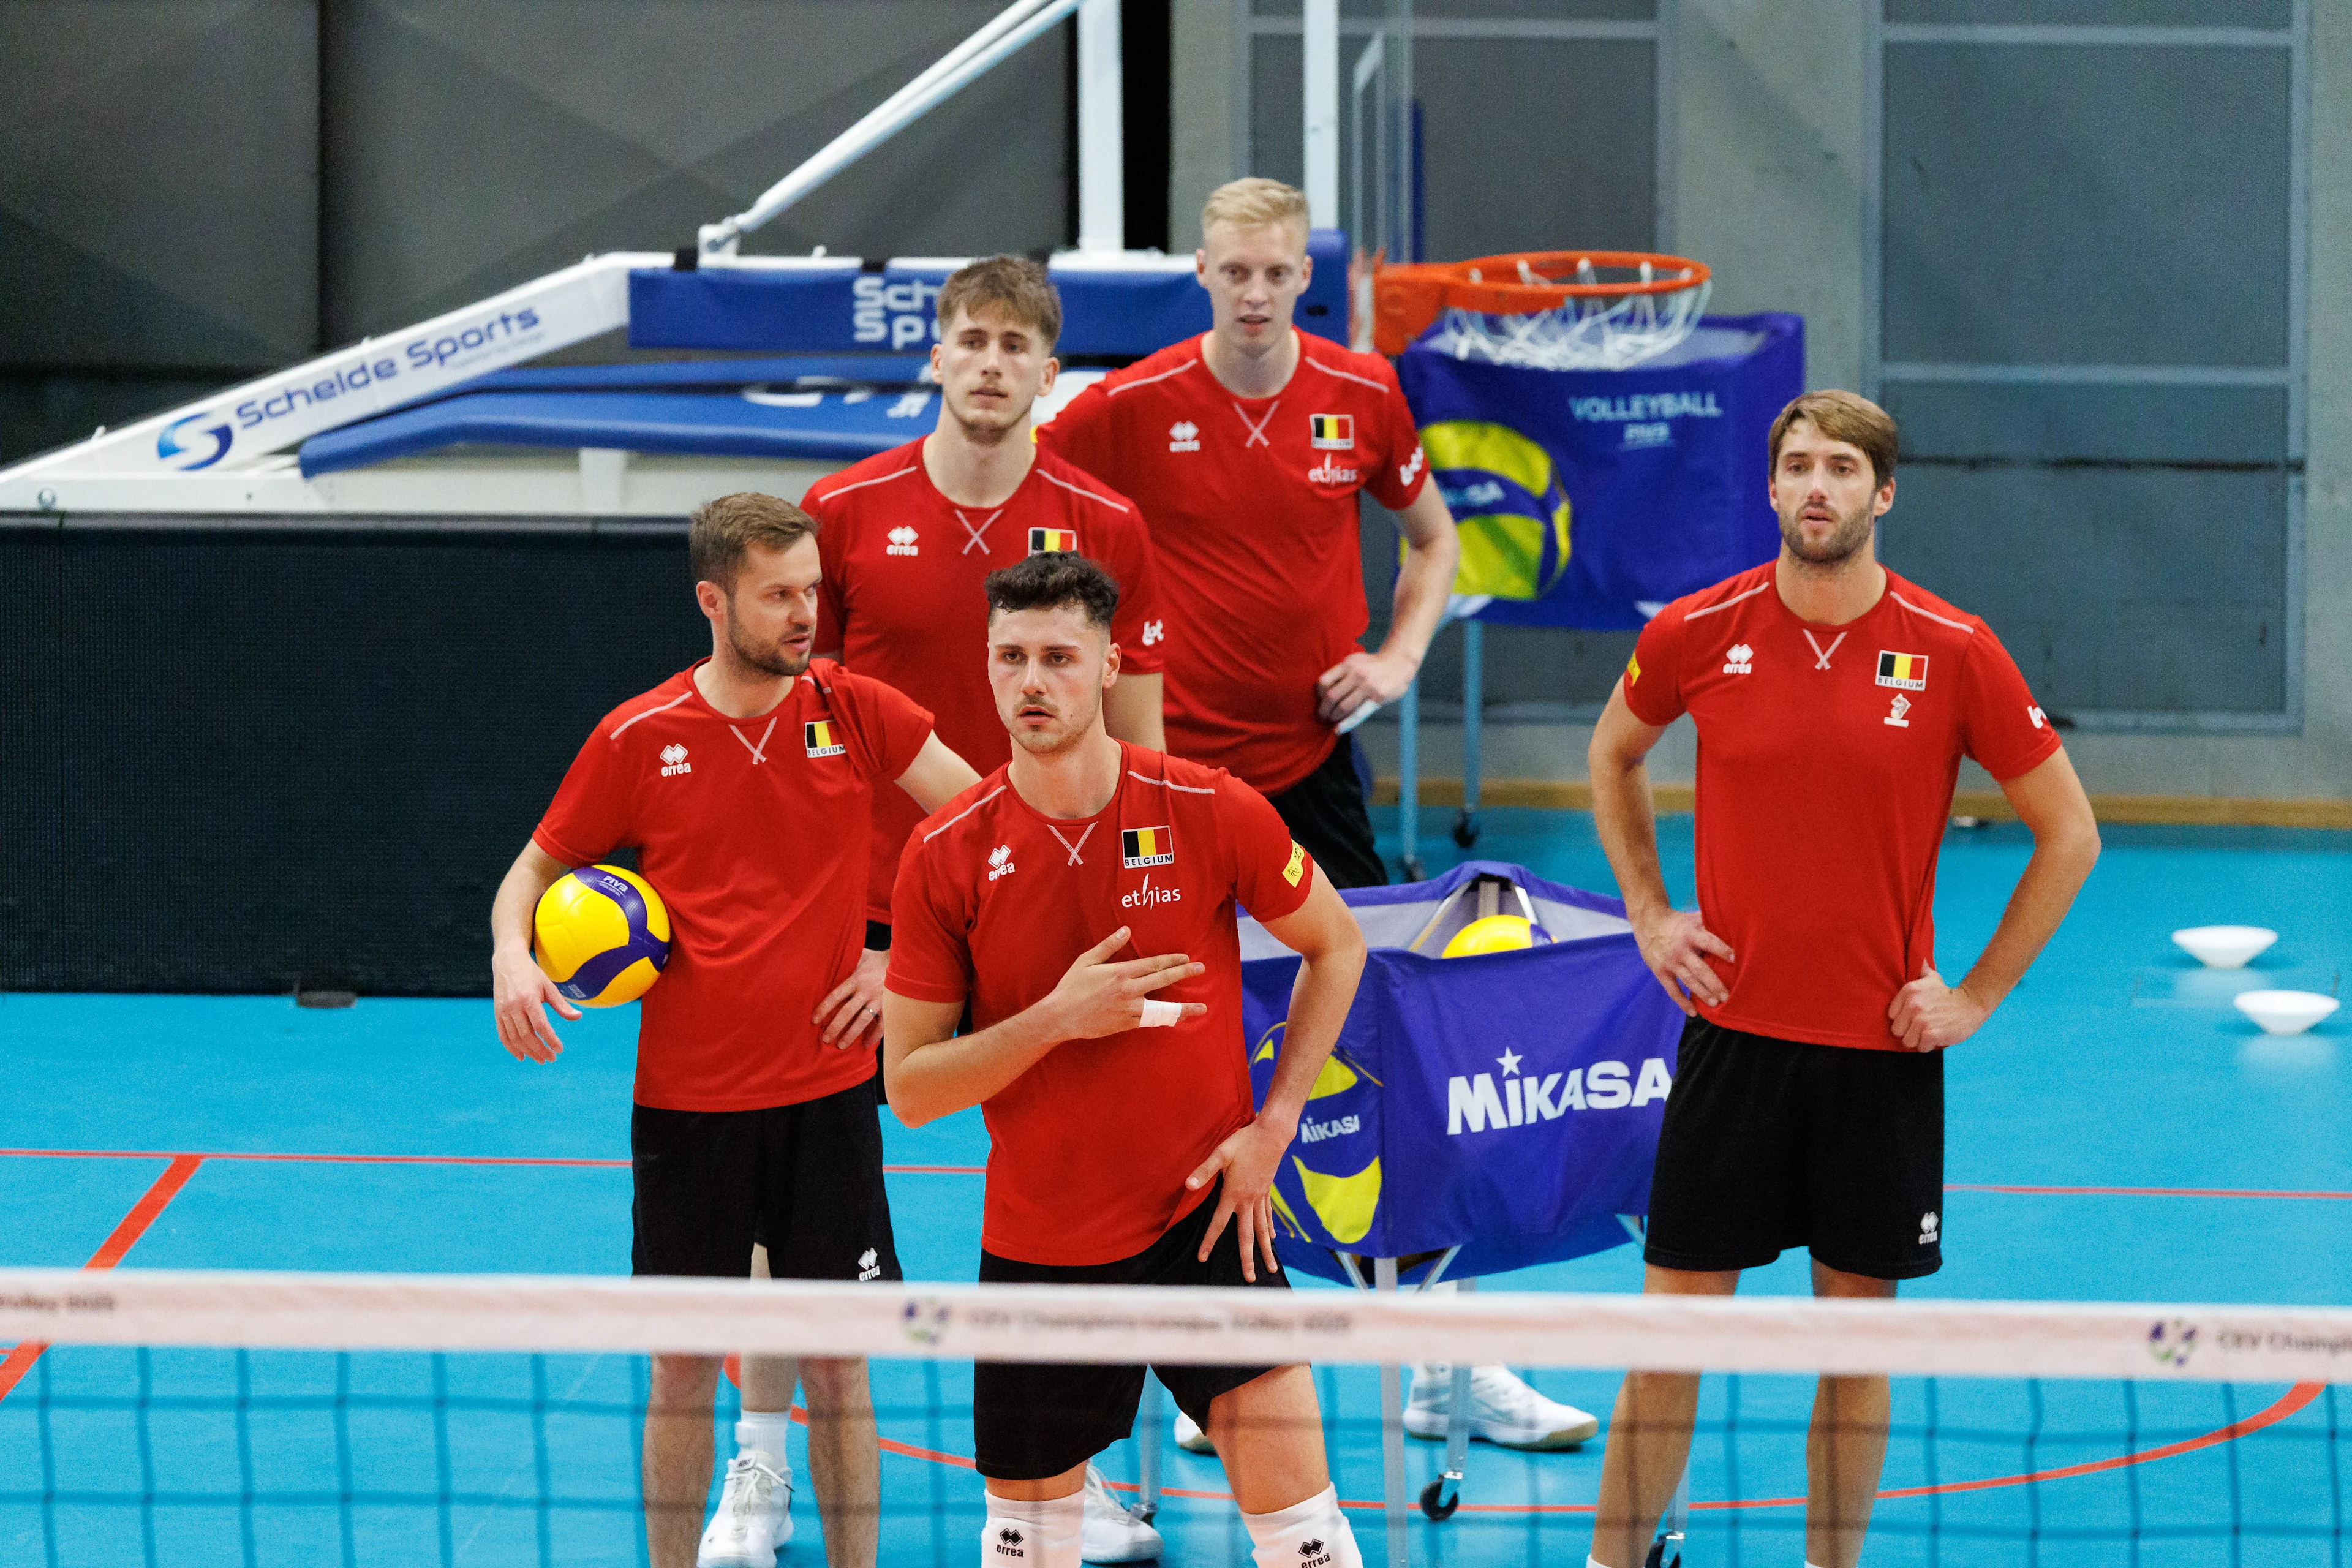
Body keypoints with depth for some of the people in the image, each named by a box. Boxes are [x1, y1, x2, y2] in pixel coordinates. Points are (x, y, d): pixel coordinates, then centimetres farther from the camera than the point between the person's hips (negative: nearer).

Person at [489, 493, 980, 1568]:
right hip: (684, 1101, 0)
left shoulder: (856, 711, -1)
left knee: (837, 1358, 2)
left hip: (825, 1090, 0)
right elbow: (537, 870, 10)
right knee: (681, 1366, 4)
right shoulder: (638, 739, -2)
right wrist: (515, 958, -11)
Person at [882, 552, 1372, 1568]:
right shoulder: (945, 857, -9)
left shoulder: (1214, 813, -10)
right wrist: (1057, 1019, -21)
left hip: (1207, 1219, -1)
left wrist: (1274, 1123, -2)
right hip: (1036, 1246, 1)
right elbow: (910, 1087, -6)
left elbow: (1334, 945, 8)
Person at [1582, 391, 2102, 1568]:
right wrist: (1648, 913, 9)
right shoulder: (1698, 633, -3)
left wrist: (1977, 996, -1)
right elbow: (1614, 753, 19)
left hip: (1883, 1049, 0)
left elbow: (2068, 833, 3)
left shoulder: (1954, 654, -7)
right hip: (1734, 1031, 1)